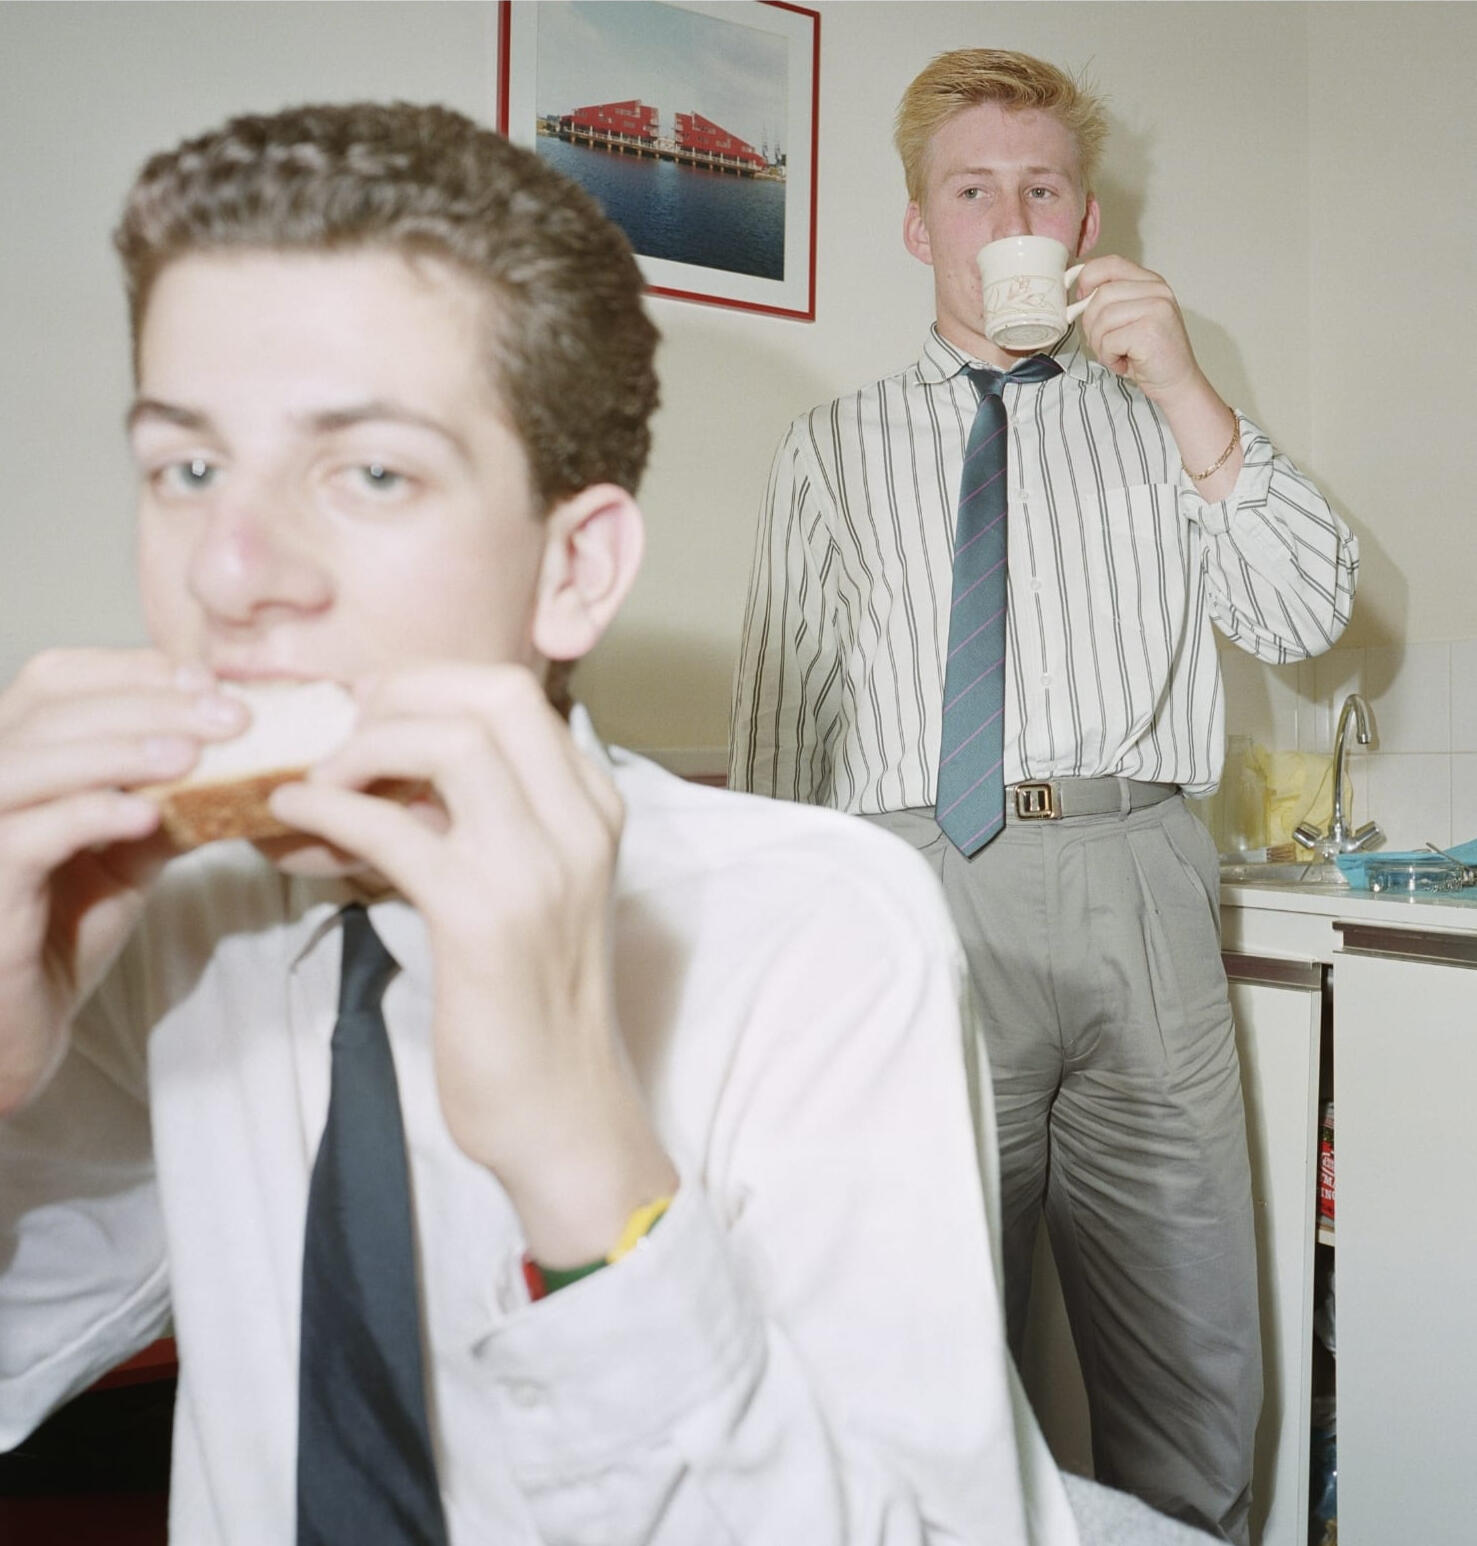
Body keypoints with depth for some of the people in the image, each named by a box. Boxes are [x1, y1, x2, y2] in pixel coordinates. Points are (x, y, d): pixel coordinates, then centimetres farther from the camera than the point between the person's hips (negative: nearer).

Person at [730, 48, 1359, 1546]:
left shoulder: (1158, 421, 16)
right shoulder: (834, 445, 13)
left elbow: (1304, 615, 3)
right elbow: (778, 725, 10)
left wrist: (1184, 389, -6)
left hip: (1136, 888, 2)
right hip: (917, 888, -1)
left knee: (1194, 1357, 8)